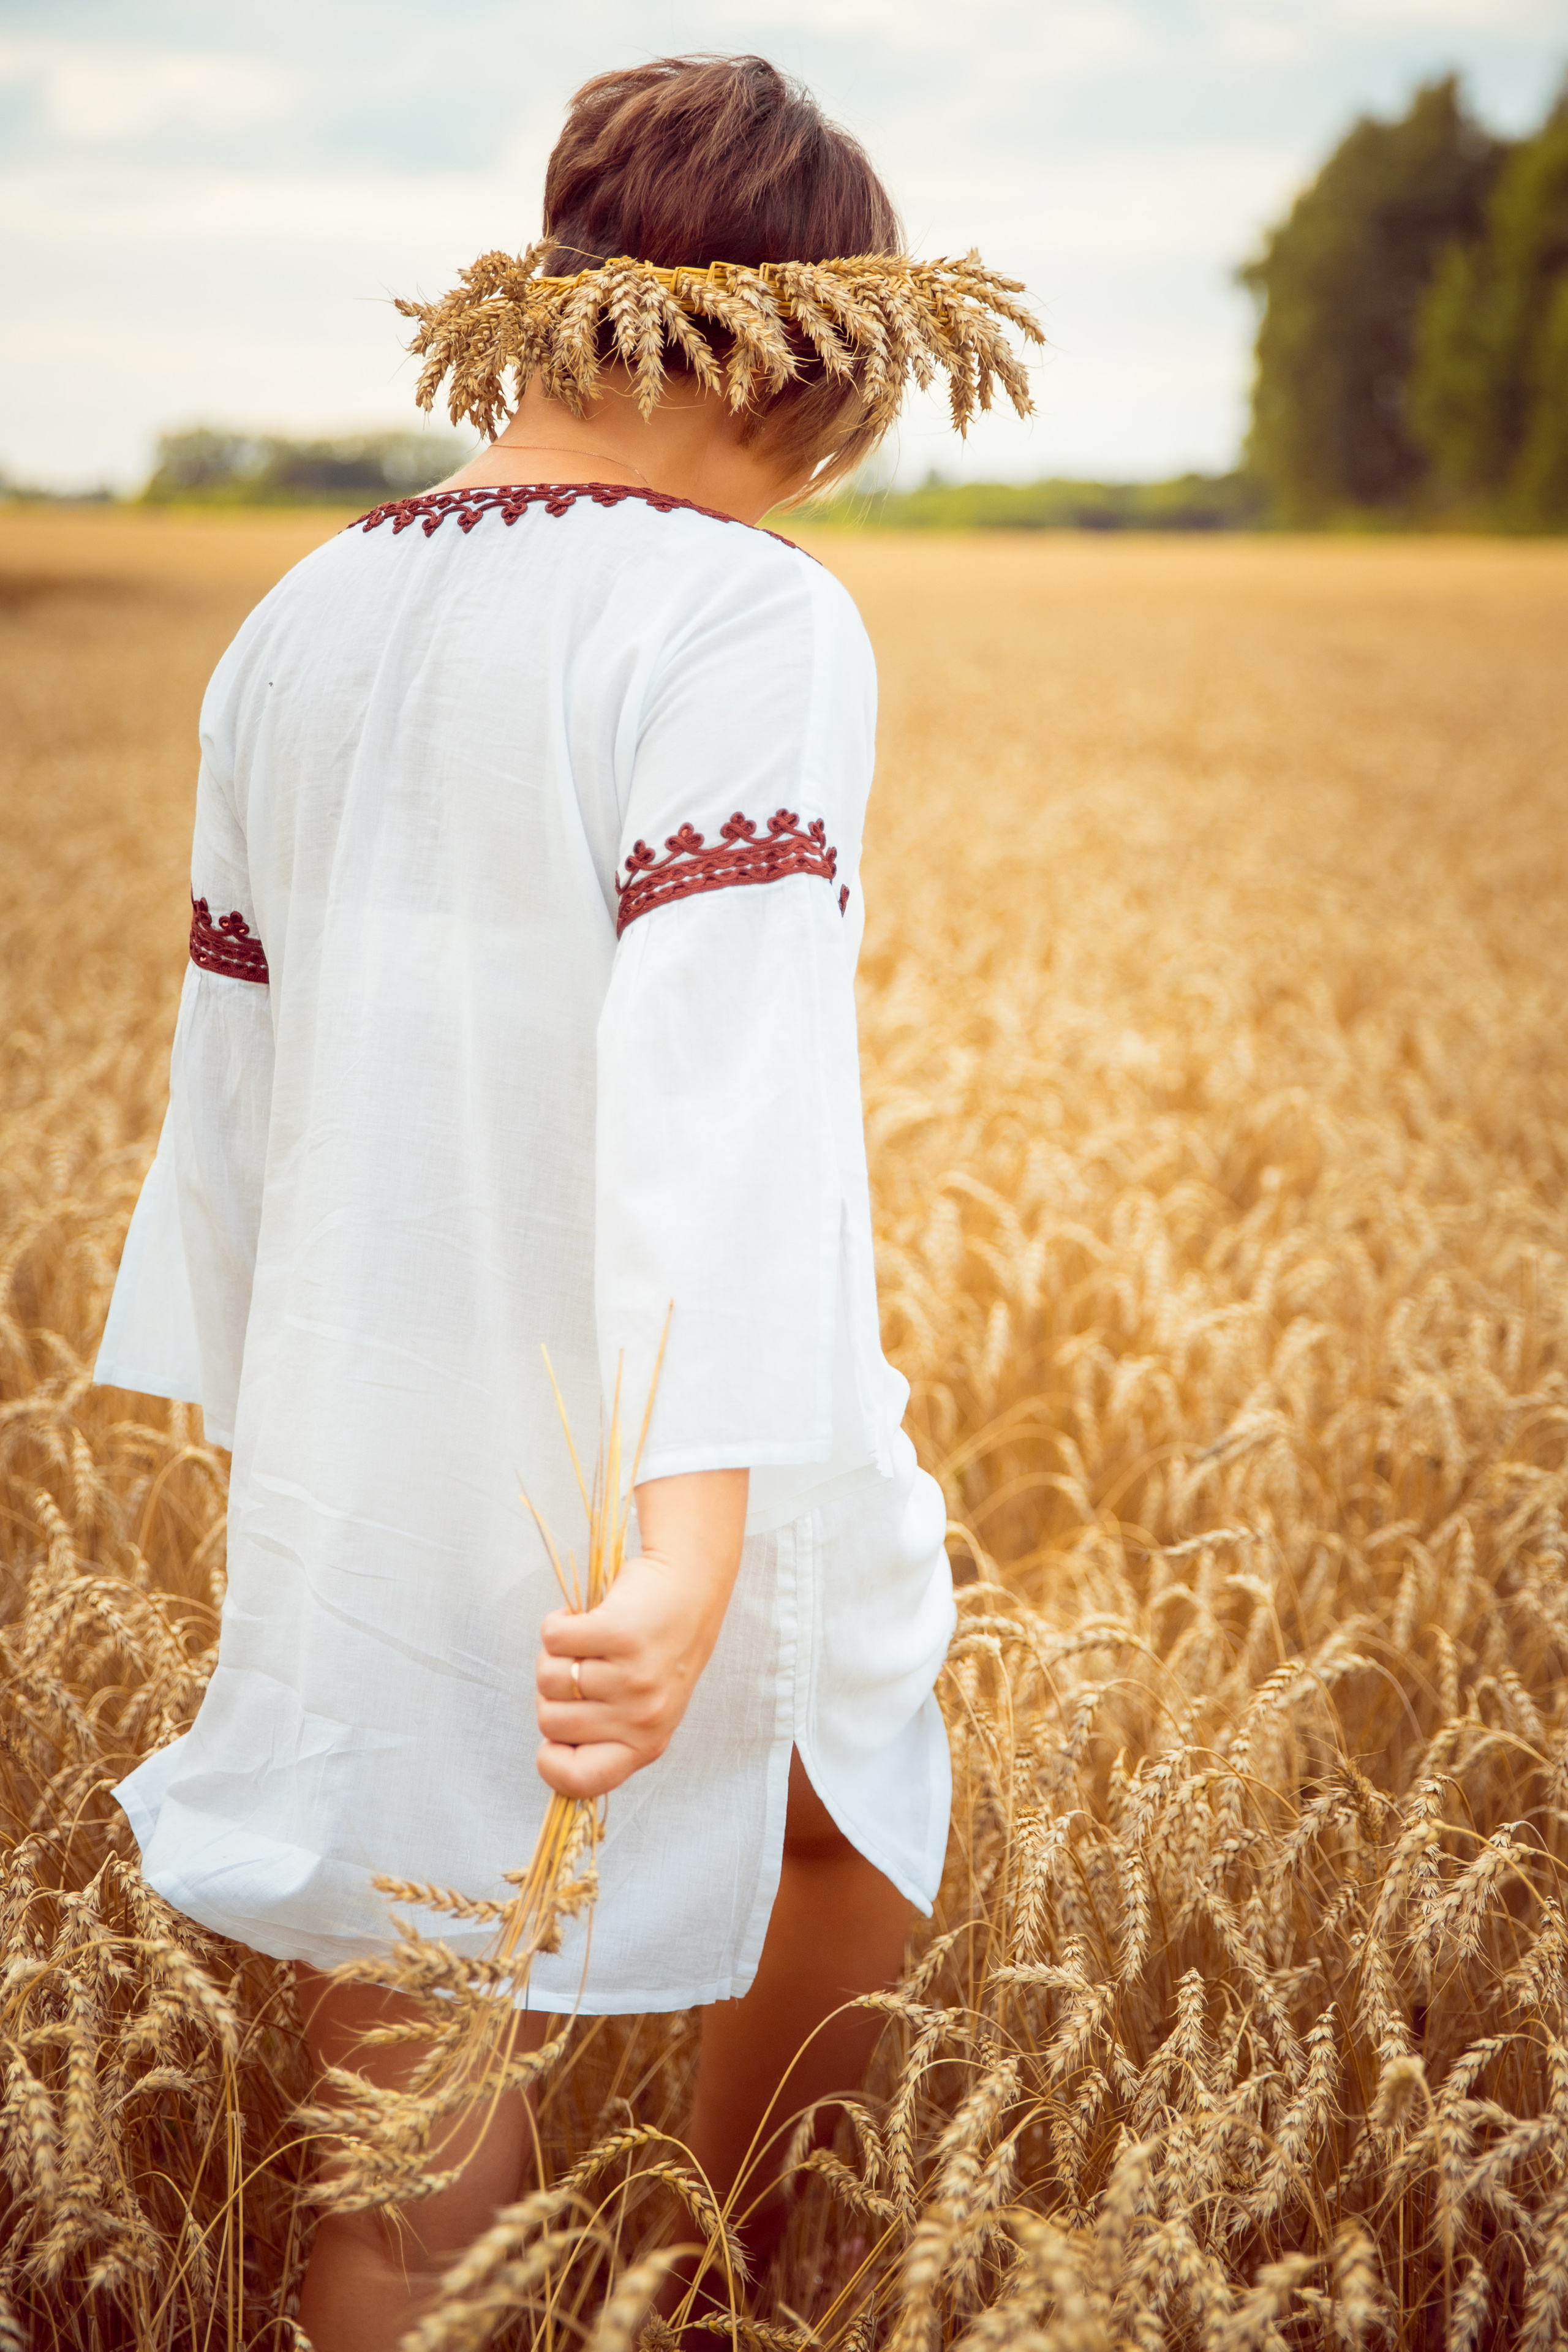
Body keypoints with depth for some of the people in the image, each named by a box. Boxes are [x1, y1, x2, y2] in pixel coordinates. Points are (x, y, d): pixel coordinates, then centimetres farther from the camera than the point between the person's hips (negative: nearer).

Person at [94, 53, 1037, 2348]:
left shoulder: (300, 629, 7)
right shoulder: (746, 618, -13)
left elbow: (235, 1067, 13)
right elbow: (721, 1059, -26)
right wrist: (698, 1522, -33)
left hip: (359, 1492, 5)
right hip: (645, 1482, -4)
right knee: (847, 1822, 29)